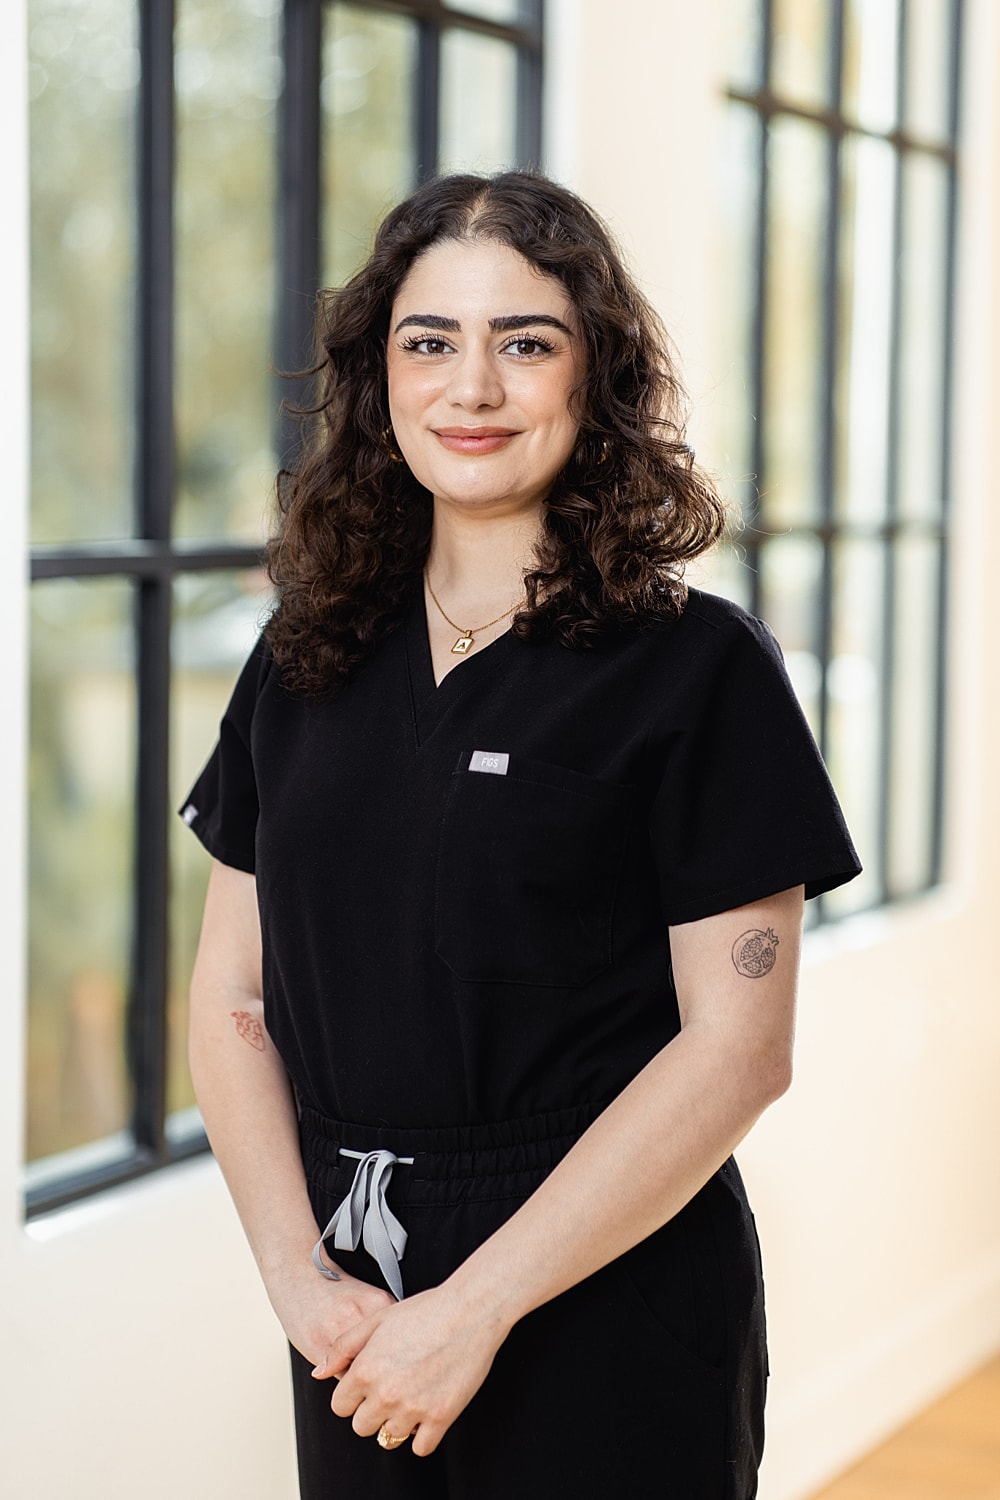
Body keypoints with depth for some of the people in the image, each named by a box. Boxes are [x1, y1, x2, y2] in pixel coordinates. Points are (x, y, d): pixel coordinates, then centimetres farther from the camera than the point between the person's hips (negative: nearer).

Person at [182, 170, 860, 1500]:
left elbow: (737, 1046, -13)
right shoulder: (305, 662, 6)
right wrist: (299, 1271, -8)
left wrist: (477, 1307, -16)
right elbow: (233, 999, 6)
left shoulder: (699, 667, -8)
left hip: (610, 1313, -4)